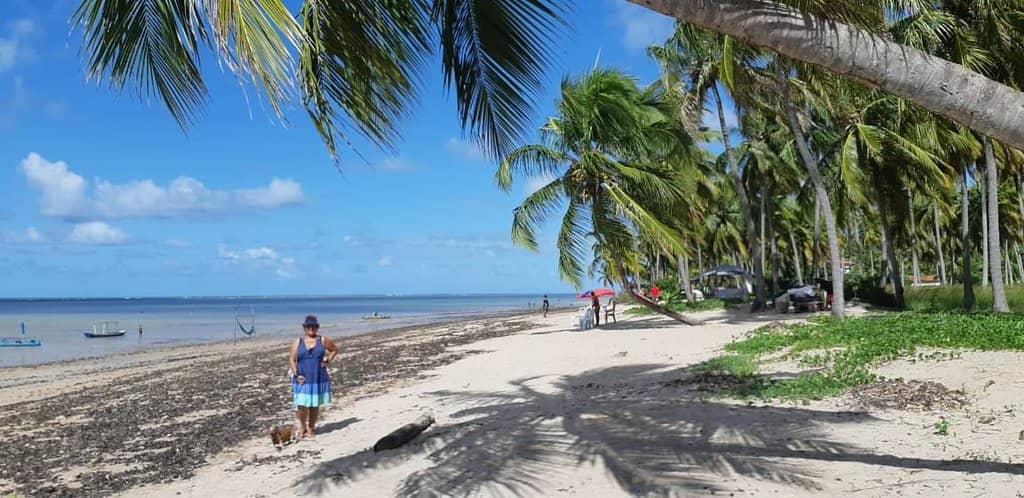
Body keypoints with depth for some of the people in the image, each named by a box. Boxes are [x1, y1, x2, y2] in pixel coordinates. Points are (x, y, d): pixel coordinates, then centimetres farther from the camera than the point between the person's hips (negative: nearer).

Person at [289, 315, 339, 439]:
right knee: (302, 405, -9)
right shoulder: (298, 342, 5)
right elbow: (292, 359, 4)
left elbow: (334, 350, 17)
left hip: (318, 379, 1)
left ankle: (311, 428, 21)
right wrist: (296, 374, -8)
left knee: (315, 405, 5)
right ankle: (302, 426, 16)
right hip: (303, 379, -1)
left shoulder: (323, 340, 5)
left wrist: (327, 361, 2)